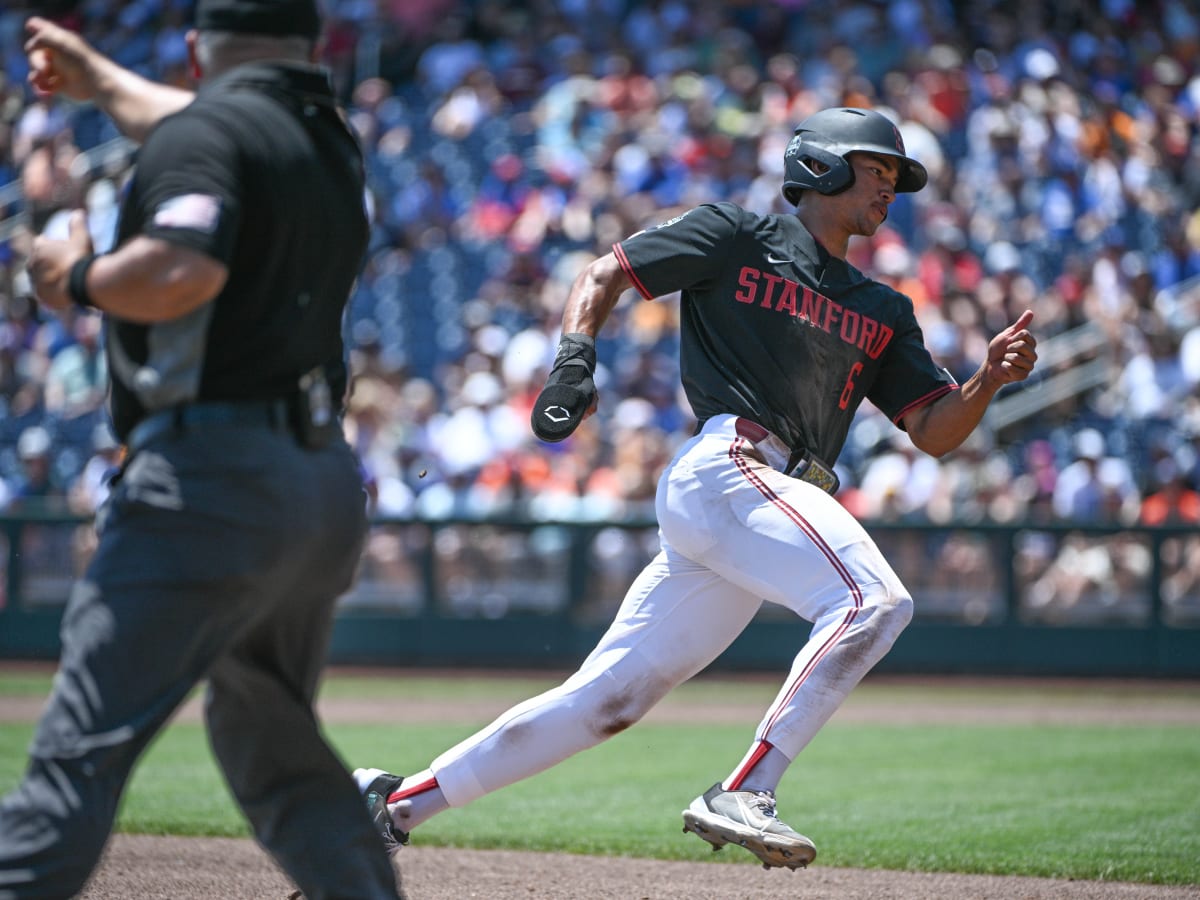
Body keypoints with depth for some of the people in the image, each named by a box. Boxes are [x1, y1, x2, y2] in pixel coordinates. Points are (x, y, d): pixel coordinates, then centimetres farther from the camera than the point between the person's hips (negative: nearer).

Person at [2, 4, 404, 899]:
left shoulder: (202, 129, -6)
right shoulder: (333, 145, 19)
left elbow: (181, 271, -23)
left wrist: (77, 278, -4)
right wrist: (99, 78, 53)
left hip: (212, 479, -8)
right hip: (327, 484, 8)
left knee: (83, 745, -13)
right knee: (272, 741, 21)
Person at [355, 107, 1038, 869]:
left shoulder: (883, 312, 25)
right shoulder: (737, 238, 8)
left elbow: (935, 432, 18)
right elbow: (604, 276, 9)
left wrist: (991, 379, -1)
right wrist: (577, 356, -9)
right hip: (726, 469, -7)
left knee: (608, 698, 3)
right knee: (874, 601, -26)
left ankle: (397, 802, 9)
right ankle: (742, 797, -31)